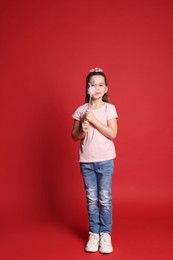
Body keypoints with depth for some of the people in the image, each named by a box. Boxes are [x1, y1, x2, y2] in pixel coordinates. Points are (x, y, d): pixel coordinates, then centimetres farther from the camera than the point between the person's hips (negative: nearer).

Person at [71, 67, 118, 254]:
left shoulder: (109, 108, -4)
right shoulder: (81, 110, 1)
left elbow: (112, 134, -13)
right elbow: (74, 136, 5)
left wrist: (93, 120, -17)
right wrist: (82, 131, -16)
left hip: (105, 160, -1)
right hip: (86, 161, 2)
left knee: (105, 199, 4)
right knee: (91, 198, 9)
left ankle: (105, 234, 17)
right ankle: (94, 233, 21)